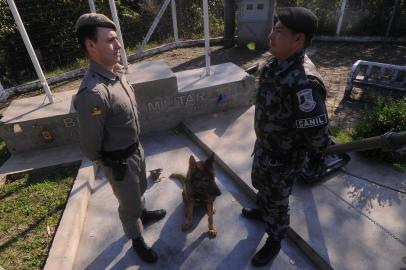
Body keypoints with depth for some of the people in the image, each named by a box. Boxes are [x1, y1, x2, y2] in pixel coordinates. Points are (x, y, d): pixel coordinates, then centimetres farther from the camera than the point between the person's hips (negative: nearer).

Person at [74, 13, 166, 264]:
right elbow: (90, 146, -25)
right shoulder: (93, 93, -34)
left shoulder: (117, 72, -6)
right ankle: (137, 239, 45)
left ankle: (143, 213, 61)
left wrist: (136, 145, 16)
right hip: (119, 160, -7)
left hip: (136, 148, 7)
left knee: (140, 188, 31)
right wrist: (108, 161, -5)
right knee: (129, 203, 17)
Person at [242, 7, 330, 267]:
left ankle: (274, 241, 43)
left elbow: (317, 135, -31)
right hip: (264, 145, 8)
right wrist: (263, 142, 16)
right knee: (261, 183, 31)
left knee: (277, 201, 15)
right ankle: (262, 211, 61)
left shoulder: (303, 81, -36)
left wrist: (305, 151, -10)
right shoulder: (276, 64, -5)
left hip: (283, 156, -8)